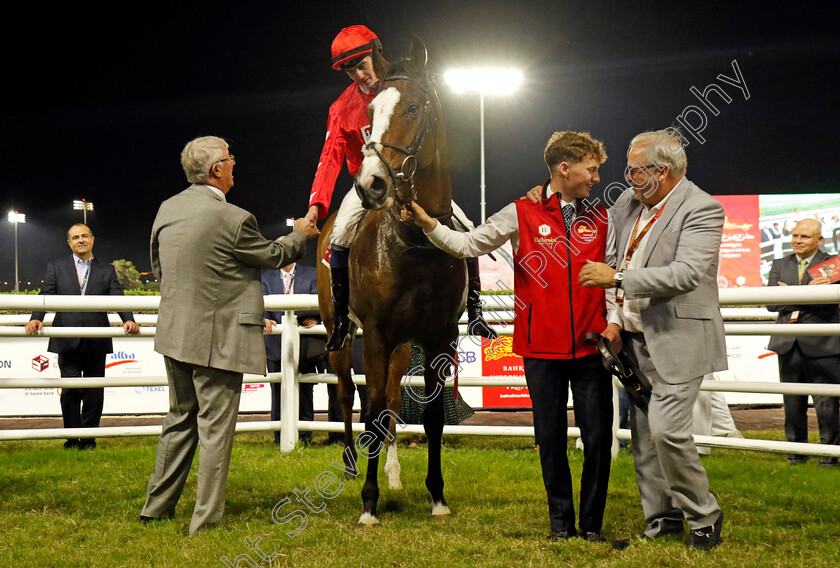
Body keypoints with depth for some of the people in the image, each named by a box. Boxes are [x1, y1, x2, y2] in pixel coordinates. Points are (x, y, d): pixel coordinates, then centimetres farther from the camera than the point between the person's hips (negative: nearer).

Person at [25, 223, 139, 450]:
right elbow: (46, 296, 1)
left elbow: (117, 299, 2)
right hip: (67, 342, -1)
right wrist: (36, 319, -18)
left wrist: (128, 320, -18)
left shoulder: (107, 271, 13)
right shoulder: (56, 267, 11)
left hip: (96, 343, 1)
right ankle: (72, 439, 9)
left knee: (94, 394, 4)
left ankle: (89, 440, 13)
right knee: (70, 391, -2)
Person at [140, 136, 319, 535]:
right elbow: (274, 256, -3)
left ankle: (157, 505, 28)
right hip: (215, 340, -7)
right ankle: (206, 519, 6)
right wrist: (300, 235, 16)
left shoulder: (167, 209, 2)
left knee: (179, 420, 20)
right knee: (215, 428, 2)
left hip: (175, 333, 7)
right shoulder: (232, 219, -19)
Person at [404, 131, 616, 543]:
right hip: (542, 348, -1)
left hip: (592, 347, 1)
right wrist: (429, 225, -13)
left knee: (598, 437, 0)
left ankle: (592, 522, 15)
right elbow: (469, 245, 1)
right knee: (551, 439, 6)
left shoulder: (601, 218, 9)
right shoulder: (522, 215, 1)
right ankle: (561, 520, 21)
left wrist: (615, 321, -1)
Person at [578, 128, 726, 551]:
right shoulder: (630, 202, 9)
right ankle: (661, 517, 21)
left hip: (677, 341, -8)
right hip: (636, 340, 8)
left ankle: (704, 516, 5)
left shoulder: (702, 210, -13)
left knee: (667, 430, -13)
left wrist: (617, 279, -22)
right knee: (642, 433, 10)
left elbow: (685, 274, -24)